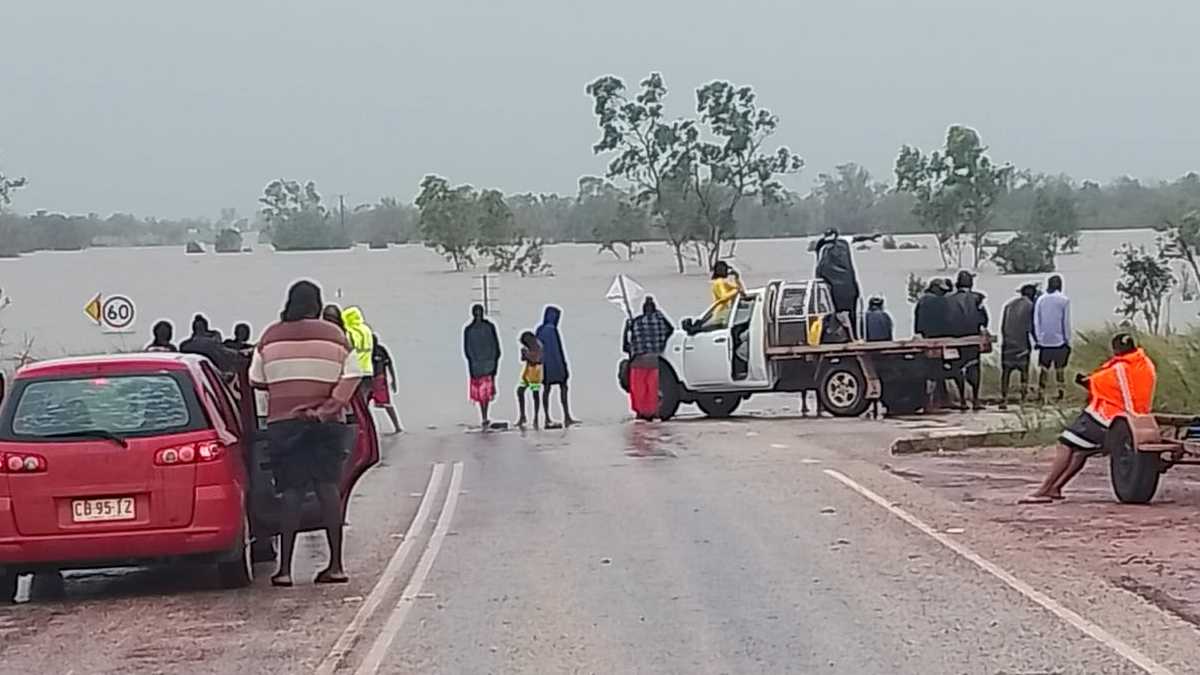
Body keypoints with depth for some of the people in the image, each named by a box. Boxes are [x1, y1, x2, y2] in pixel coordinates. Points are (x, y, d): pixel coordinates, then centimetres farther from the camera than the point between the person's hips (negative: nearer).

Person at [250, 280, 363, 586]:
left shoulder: (271, 337, 2)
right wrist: (329, 408, -9)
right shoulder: (334, 335, 1)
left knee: (291, 492, 2)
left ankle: (285, 569, -2)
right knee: (328, 488, 5)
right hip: (325, 423, 0)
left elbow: (256, 380, 5)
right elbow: (352, 377, -8)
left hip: (282, 421, 0)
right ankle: (335, 565, 3)